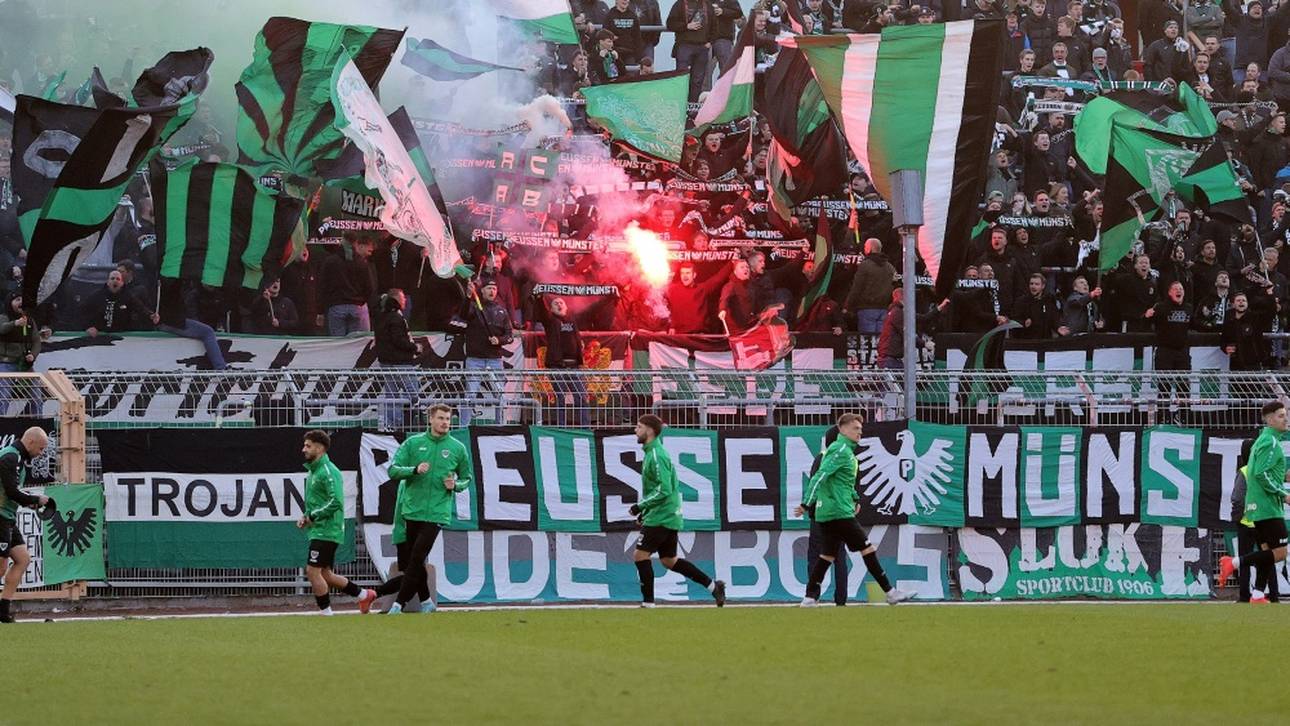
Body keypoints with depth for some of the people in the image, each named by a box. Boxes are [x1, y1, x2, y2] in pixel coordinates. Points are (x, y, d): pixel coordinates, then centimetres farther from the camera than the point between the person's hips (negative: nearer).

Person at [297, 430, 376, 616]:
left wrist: (312, 516, -16)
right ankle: (364, 595, 25)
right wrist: (305, 517, 10)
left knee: (313, 571, -12)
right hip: (318, 531, 10)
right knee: (324, 574, 14)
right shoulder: (313, 471, 17)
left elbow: (336, 501, -24)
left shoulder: (328, 471, -14)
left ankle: (326, 613, -4)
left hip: (327, 530, -10)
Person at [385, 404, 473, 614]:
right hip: (412, 510, 2)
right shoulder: (413, 443, 5)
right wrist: (415, 470, -16)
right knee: (414, 559, 7)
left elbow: (466, 478, 17)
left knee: (417, 558, -12)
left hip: (437, 513, -2)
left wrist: (455, 485, -5)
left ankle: (400, 603, -11)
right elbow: (393, 470, 1)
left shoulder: (458, 448, 6)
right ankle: (425, 601, 22)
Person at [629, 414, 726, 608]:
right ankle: (713, 586, 19)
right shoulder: (651, 452, 15)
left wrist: (641, 506, -18)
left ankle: (648, 602, -5)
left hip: (661, 517, -10)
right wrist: (645, 509, 20)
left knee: (640, 555, -9)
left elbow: (663, 490, -23)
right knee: (669, 560, 14)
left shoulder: (657, 456, -17)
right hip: (667, 516, 10)